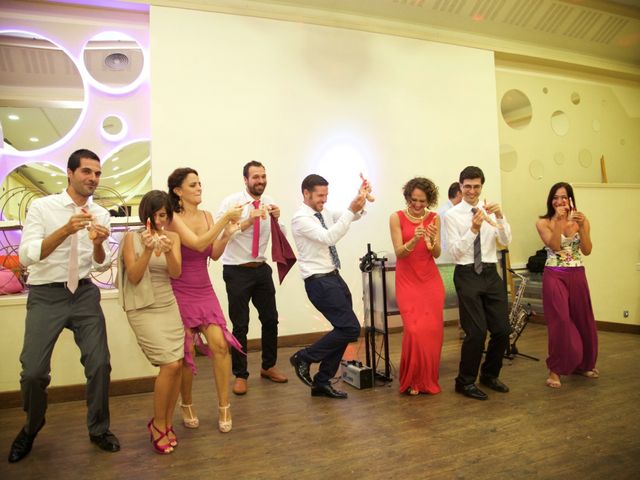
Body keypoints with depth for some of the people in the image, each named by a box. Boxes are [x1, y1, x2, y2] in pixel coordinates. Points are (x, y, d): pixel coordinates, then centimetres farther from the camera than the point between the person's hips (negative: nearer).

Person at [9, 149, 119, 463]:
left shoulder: (101, 215, 2)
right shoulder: (41, 207, -7)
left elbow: (102, 266, 3)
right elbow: (25, 256, -17)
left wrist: (98, 244, -20)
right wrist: (66, 229, -30)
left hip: (84, 294, 3)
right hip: (45, 295, -2)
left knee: (99, 364, 1)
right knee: (34, 371, -1)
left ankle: (99, 429, 24)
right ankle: (31, 428, 31)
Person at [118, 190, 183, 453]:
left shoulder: (173, 237, 3)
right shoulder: (131, 238, -6)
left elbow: (176, 273, -8)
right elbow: (134, 277, -12)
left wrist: (168, 251, -27)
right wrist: (148, 249, -26)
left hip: (169, 306, 4)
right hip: (144, 309, -4)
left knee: (177, 365, -2)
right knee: (170, 365, -13)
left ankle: (167, 422, 19)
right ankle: (157, 423, 10)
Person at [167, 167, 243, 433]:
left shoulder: (206, 216, 5)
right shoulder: (173, 219, -11)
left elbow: (213, 255, 5)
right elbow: (198, 244, -24)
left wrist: (227, 234, -10)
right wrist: (225, 219, -25)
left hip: (205, 291, 4)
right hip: (180, 293, -4)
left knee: (220, 344, -8)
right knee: (185, 352, 3)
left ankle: (224, 407, 7)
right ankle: (187, 405, 27)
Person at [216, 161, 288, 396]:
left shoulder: (270, 203, 3)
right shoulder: (231, 202, -10)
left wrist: (277, 219, -14)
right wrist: (248, 221, -29)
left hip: (261, 269, 5)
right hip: (237, 271, -5)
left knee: (270, 319, 12)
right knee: (240, 325, 4)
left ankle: (268, 367, 33)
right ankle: (240, 375, 21)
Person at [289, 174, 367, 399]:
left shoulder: (325, 213, 12)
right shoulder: (301, 219, -13)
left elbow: (355, 215, 8)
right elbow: (329, 238, -27)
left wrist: (360, 203, -13)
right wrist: (351, 210, -29)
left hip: (334, 278, 9)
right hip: (319, 282, -9)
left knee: (344, 329, 10)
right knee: (350, 329, -11)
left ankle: (322, 382, 21)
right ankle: (304, 357, 7)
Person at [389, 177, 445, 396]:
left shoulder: (434, 218, 3)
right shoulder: (397, 217, -4)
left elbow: (437, 254, -1)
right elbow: (399, 252, -10)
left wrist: (432, 240, -22)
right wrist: (414, 240, -29)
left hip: (431, 280, 3)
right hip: (407, 281, -3)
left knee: (433, 330, 1)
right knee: (414, 329, -11)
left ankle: (428, 379, 20)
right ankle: (411, 380, 9)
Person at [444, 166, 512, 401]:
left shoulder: (490, 211, 8)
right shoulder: (452, 215, -2)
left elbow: (506, 241, -3)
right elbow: (455, 252, -9)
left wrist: (500, 216, -18)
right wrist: (473, 229, -21)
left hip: (491, 273, 4)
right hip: (467, 275, -4)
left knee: (502, 330, 8)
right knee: (476, 331, -6)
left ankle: (489, 375, 32)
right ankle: (465, 381, 15)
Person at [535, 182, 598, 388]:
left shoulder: (581, 220, 5)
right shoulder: (543, 223, -2)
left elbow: (587, 250, -7)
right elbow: (554, 246, -17)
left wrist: (581, 226, -18)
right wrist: (558, 220, -20)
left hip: (577, 276, 4)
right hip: (555, 277, -3)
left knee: (583, 321, 13)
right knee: (560, 322, -7)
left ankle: (583, 365, 34)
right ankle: (555, 370, 7)